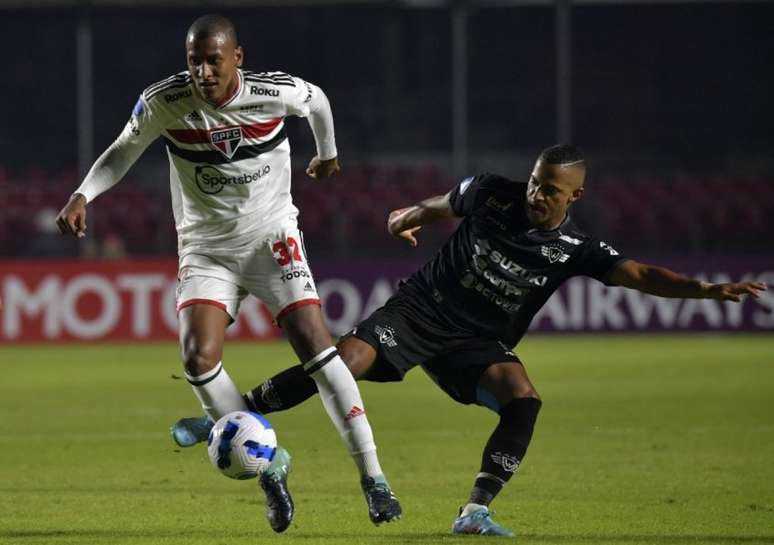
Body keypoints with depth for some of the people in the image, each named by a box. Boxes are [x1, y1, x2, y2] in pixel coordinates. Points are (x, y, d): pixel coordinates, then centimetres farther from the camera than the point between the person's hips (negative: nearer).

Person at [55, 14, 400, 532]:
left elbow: (316, 98, 8)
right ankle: (269, 466, 1)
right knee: (199, 359, -18)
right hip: (206, 249, 1)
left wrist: (328, 153, 26)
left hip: (271, 236, -1)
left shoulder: (276, 92, -17)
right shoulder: (163, 103, -17)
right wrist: (84, 194, -15)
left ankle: (372, 477, -8)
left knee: (316, 346, -14)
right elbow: (124, 151, 2)